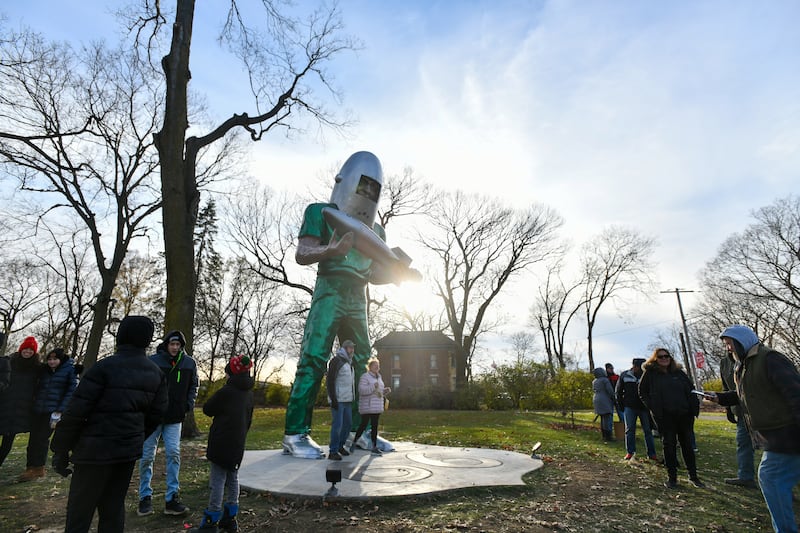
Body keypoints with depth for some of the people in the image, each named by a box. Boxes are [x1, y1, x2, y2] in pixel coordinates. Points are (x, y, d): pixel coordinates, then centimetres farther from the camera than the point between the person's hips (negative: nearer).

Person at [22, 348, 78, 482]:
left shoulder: (70, 370, -5)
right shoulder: (44, 370, 11)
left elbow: (71, 392, -8)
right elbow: (39, 388, 19)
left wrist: (59, 411, -12)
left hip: (53, 411, -5)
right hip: (38, 410, 5)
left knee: (42, 438, -2)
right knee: (34, 438, 5)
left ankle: (38, 468, 9)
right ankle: (32, 468, 15)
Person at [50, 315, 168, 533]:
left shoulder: (104, 367, -14)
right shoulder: (156, 373, 4)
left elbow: (75, 412, -13)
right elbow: (156, 413, 6)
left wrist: (60, 450, -3)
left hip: (97, 450, -5)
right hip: (130, 450, 6)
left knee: (79, 511, 6)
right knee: (114, 508, 17)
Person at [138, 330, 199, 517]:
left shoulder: (189, 363, 1)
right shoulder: (152, 361, -8)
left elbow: (193, 385, 11)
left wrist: (189, 404, -1)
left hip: (175, 418, 2)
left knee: (174, 454, -2)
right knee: (147, 456, 7)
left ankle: (172, 498, 5)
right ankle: (145, 497, 23)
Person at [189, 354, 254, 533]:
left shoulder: (226, 392, -16)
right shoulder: (249, 394, 6)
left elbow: (207, 409, -3)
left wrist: (216, 401, 12)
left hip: (222, 443, -7)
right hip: (238, 444, 7)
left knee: (218, 479, -1)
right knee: (233, 478, 14)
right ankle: (230, 518, 22)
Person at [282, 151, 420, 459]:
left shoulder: (375, 230, 19)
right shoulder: (321, 212, 4)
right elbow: (301, 254, -5)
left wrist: (398, 274, 1)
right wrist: (333, 249, -22)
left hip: (358, 300, 7)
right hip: (330, 291, -6)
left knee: (362, 364, 6)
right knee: (313, 359, -12)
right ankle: (295, 435, -7)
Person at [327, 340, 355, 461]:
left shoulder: (349, 363, 18)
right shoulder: (336, 361, -9)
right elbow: (330, 380, -15)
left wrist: (353, 398, 20)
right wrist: (333, 399, -20)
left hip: (347, 400, 9)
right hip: (338, 400, -9)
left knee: (348, 423, 14)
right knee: (337, 425, -6)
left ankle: (340, 445, 30)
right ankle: (333, 452, 3)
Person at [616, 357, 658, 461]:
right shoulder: (624, 375, 0)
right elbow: (618, 391, 8)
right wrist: (621, 405, 4)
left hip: (644, 407, -1)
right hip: (629, 407, 1)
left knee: (648, 430, 7)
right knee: (629, 430, 5)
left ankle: (651, 453, 16)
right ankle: (630, 452, 13)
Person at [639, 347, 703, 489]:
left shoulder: (678, 372, 10)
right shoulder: (650, 373, 1)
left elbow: (691, 389, 13)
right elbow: (642, 392, 6)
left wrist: (695, 406, 2)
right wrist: (652, 406, -4)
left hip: (684, 414, 3)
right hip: (665, 416, -3)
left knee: (687, 444, 9)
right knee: (669, 445, 2)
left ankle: (693, 476, 22)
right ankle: (672, 477, 11)